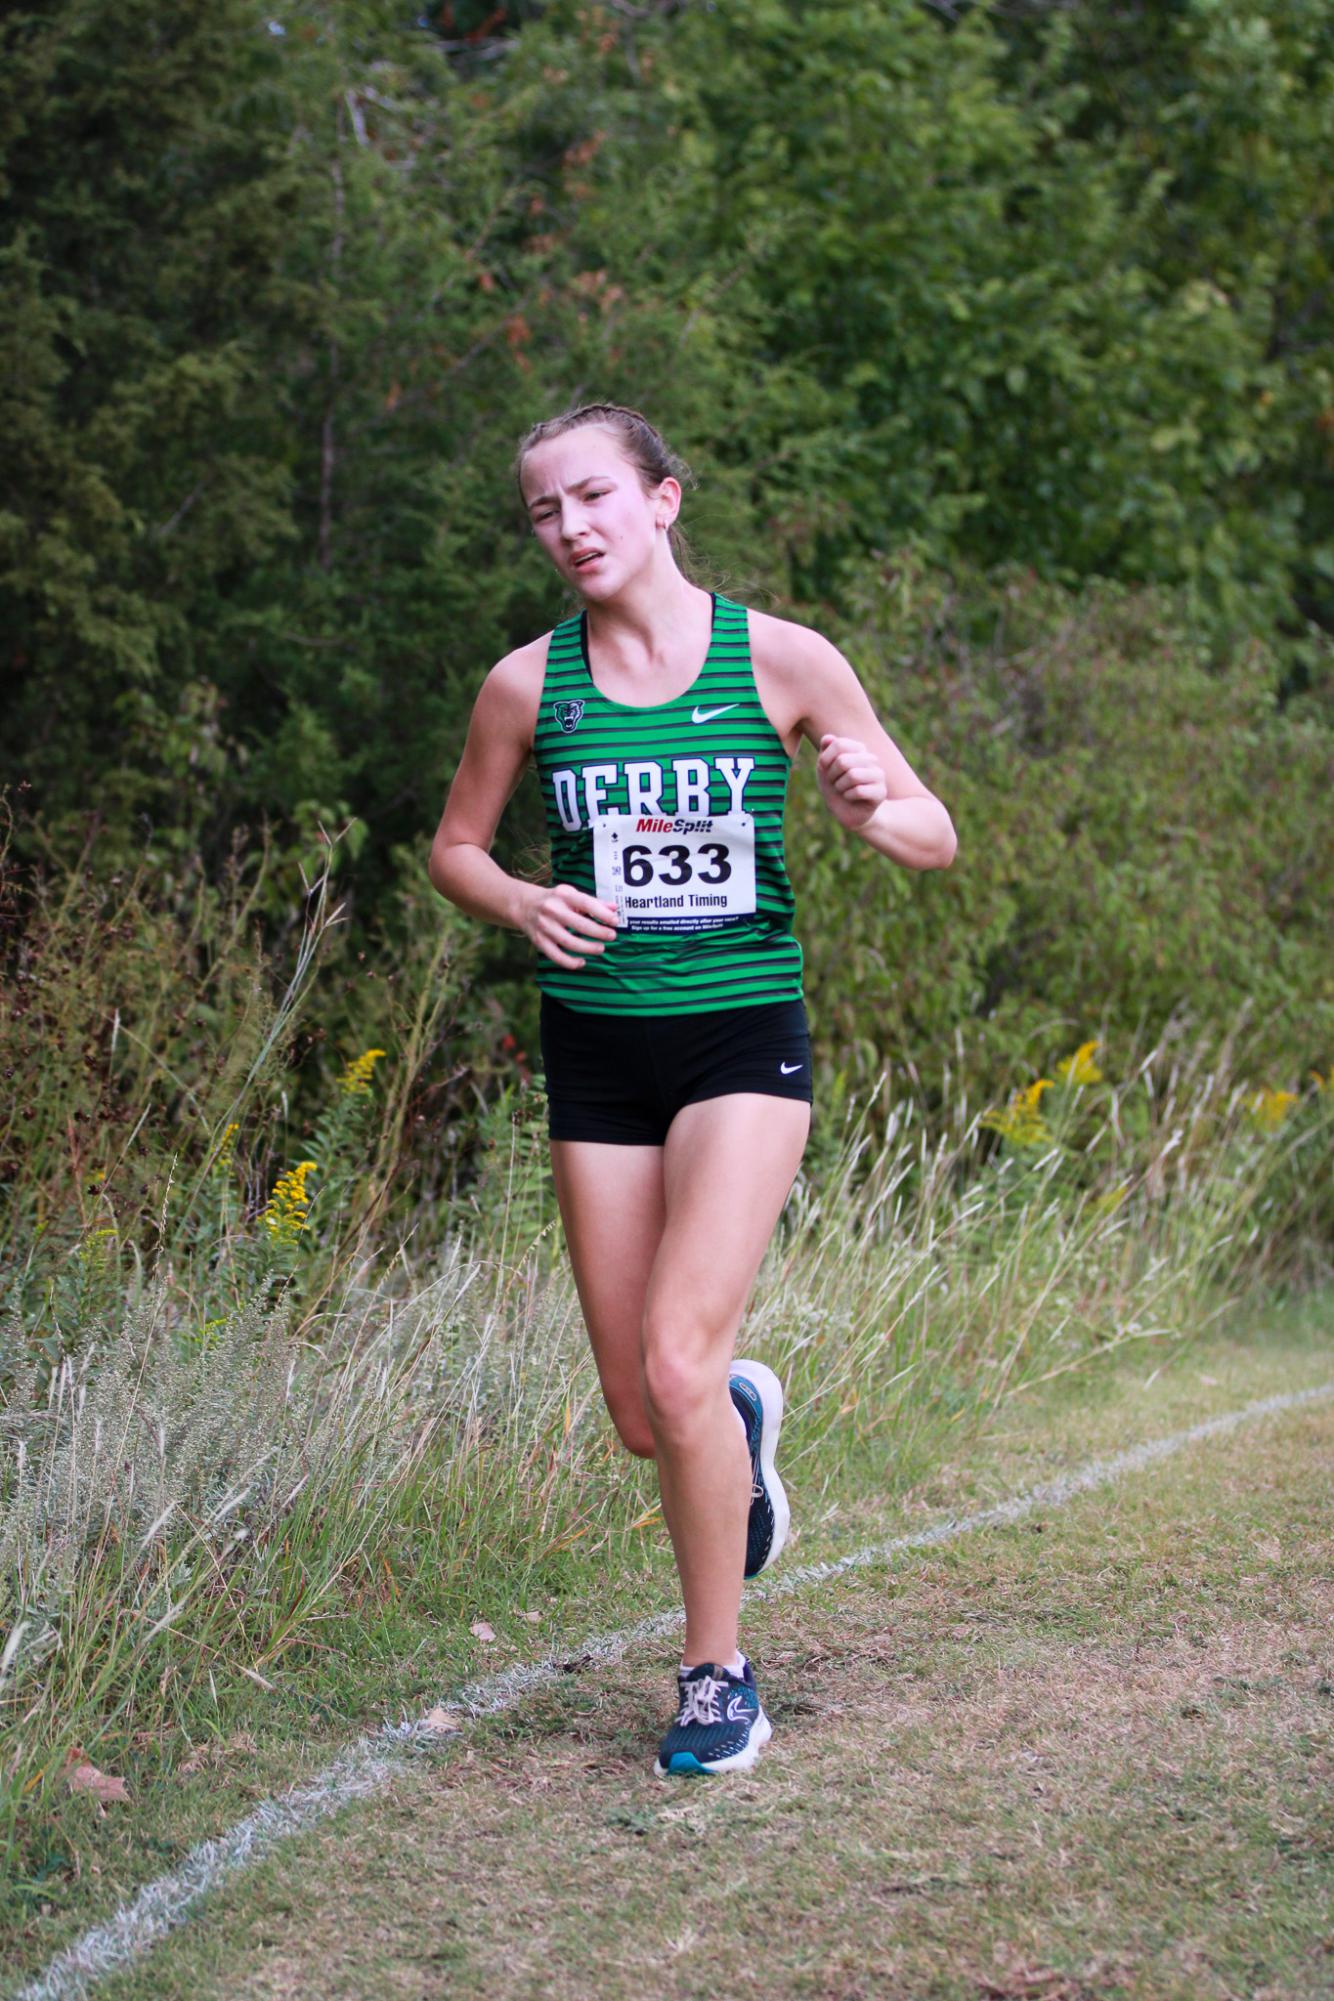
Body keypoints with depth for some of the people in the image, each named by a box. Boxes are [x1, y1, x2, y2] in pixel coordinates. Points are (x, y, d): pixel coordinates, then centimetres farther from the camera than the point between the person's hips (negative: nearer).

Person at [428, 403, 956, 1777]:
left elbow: (936, 840, 3)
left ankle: (717, 1674, 1)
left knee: (677, 1362, -18)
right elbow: (454, 847, 15)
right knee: (643, 1423, 5)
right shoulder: (527, 683, 1)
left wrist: (869, 811, -20)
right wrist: (522, 903, -7)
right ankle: (743, 1411, 43)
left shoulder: (778, 659, -4)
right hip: (596, 1051, 3)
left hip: (743, 1041, -3)